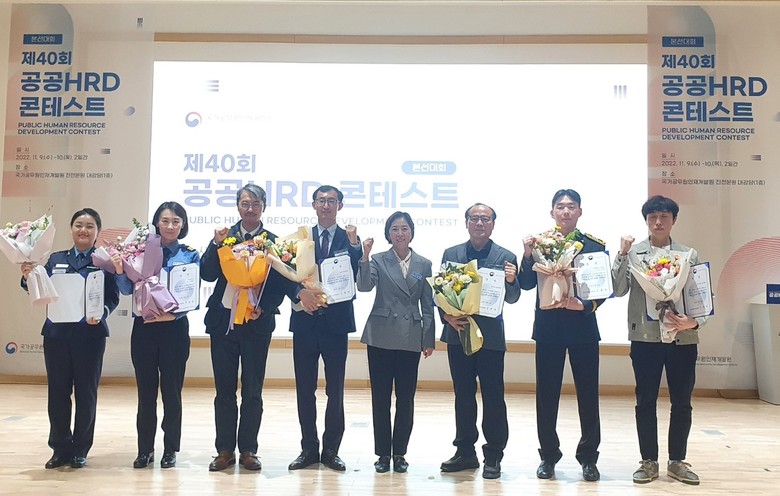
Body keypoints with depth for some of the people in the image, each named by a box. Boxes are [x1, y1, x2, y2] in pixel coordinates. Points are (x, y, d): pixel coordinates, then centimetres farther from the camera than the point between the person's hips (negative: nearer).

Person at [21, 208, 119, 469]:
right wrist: (28, 278, -11)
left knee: (86, 392, 5)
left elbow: (113, 297, -4)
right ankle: (60, 448, 20)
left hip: (90, 335, -3)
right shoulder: (56, 259, 12)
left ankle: (80, 449, 18)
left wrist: (102, 313, -23)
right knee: (58, 391, 7)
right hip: (57, 333, 3)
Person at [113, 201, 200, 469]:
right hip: (144, 327, 1)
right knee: (146, 390, 7)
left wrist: (174, 314, -19)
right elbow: (128, 289, -2)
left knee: (171, 390, 6)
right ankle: (145, 449, 19)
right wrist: (119, 269, -20)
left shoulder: (190, 255, 0)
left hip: (175, 328, -1)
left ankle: (170, 449, 17)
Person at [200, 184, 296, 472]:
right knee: (224, 389, 8)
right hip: (222, 321, 2)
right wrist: (217, 245, -15)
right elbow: (207, 275, -3)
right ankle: (225, 450, 17)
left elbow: (282, 285, -2)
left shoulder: (273, 241, 1)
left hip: (257, 323, -1)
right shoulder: (224, 236, 6)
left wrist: (263, 308, -16)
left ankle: (248, 450, 16)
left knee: (252, 391, 5)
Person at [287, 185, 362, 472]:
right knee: (305, 389, 7)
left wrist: (354, 243, -18)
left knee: (335, 390, 5)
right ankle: (309, 448, 20)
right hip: (305, 321, 1)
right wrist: (301, 292, -18)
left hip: (336, 322, -1)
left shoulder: (350, 239, 5)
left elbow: (359, 277, -7)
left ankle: (331, 450, 17)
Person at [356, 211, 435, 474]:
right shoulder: (378, 260, 3)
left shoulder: (424, 264, 7)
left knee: (406, 398, 5)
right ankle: (383, 453, 16)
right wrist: (365, 257, -24)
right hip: (381, 337, -1)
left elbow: (428, 305, 7)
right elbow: (364, 286, -14)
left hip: (411, 339, 1)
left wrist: (429, 339, 3)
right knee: (380, 397, 5)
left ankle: (399, 453, 18)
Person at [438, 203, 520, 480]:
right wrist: (447, 317, -11)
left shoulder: (505, 257, 0)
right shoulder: (451, 254, 7)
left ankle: (493, 457, 13)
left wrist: (511, 281, -25)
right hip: (458, 333, 3)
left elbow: (511, 299, -4)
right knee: (463, 395, 11)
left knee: (493, 397, 2)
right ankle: (465, 452, 22)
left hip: (490, 337, -2)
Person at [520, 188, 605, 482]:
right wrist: (527, 255, -19)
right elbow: (527, 284, -5)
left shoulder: (594, 246, 1)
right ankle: (548, 456, 19)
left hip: (583, 327, 0)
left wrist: (585, 305, -20)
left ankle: (588, 457, 20)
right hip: (548, 328, 0)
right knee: (546, 394, 6)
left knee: (588, 394, 6)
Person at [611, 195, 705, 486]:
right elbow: (618, 290, -8)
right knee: (646, 401, 5)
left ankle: (677, 461, 23)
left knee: (682, 402, 9)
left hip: (683, 338, 2)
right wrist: (622, 255, -15)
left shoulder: (689, 255, 5)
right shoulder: (633, 253, 1)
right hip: (645, 337, -1)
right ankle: (649, 462, 17)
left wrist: (695, 322, -15)